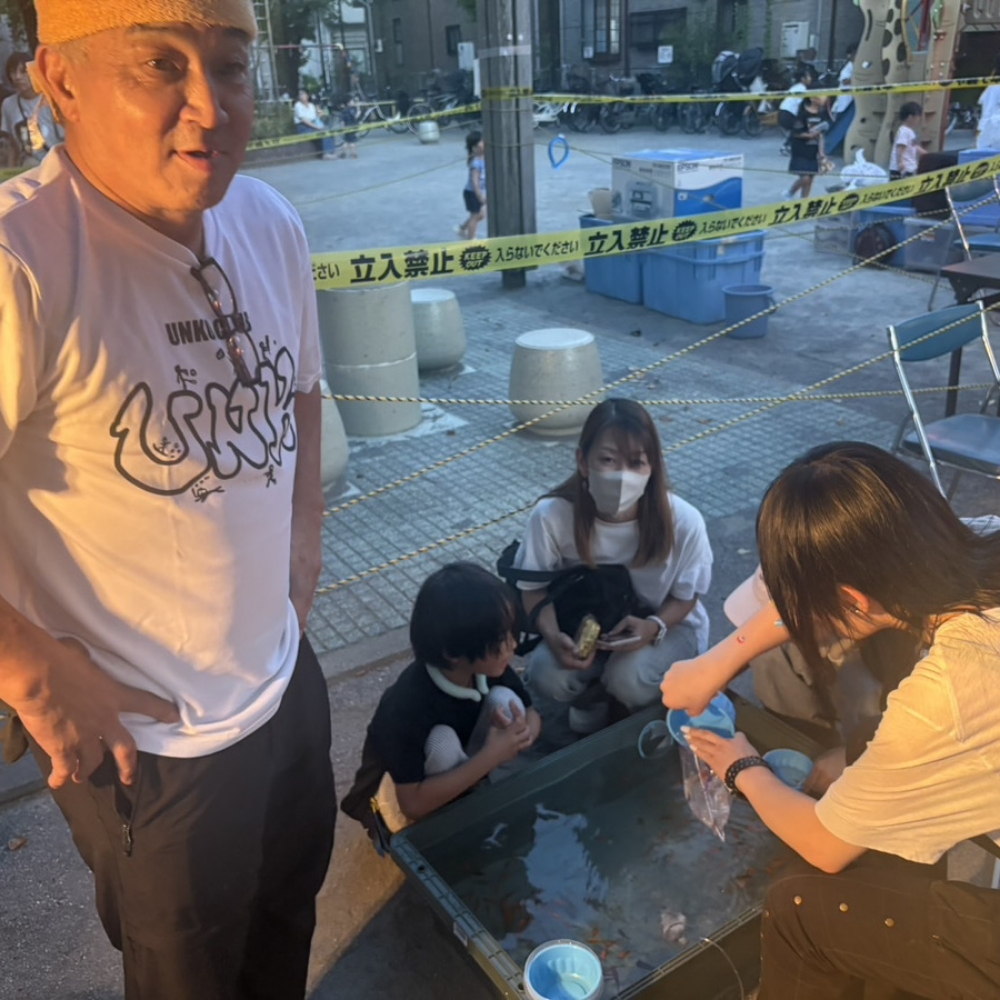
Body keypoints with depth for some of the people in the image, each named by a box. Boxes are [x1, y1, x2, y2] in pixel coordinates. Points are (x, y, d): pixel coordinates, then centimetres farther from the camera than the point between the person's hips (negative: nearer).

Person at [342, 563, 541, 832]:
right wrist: (491, 756, -37)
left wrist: (524, 734, -31)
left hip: (458, 770, 5)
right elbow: (413, 803, -35)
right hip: (397, 793, -5)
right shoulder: (407, 704, -37)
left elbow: (532, 714, -6)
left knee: (504, 699, -21)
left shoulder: (491, 667, -21)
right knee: (443, 742, -36)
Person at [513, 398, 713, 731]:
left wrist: (653, 627, -32)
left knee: (628, 679, -30)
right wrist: (554, 635, -32)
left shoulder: (683, 521, -28)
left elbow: (685, 597, -10)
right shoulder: (552, 516, -28)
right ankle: (595, 692, 12)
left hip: (667, 623, -1)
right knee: (546, 675, -25)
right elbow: (535, 590, -12)